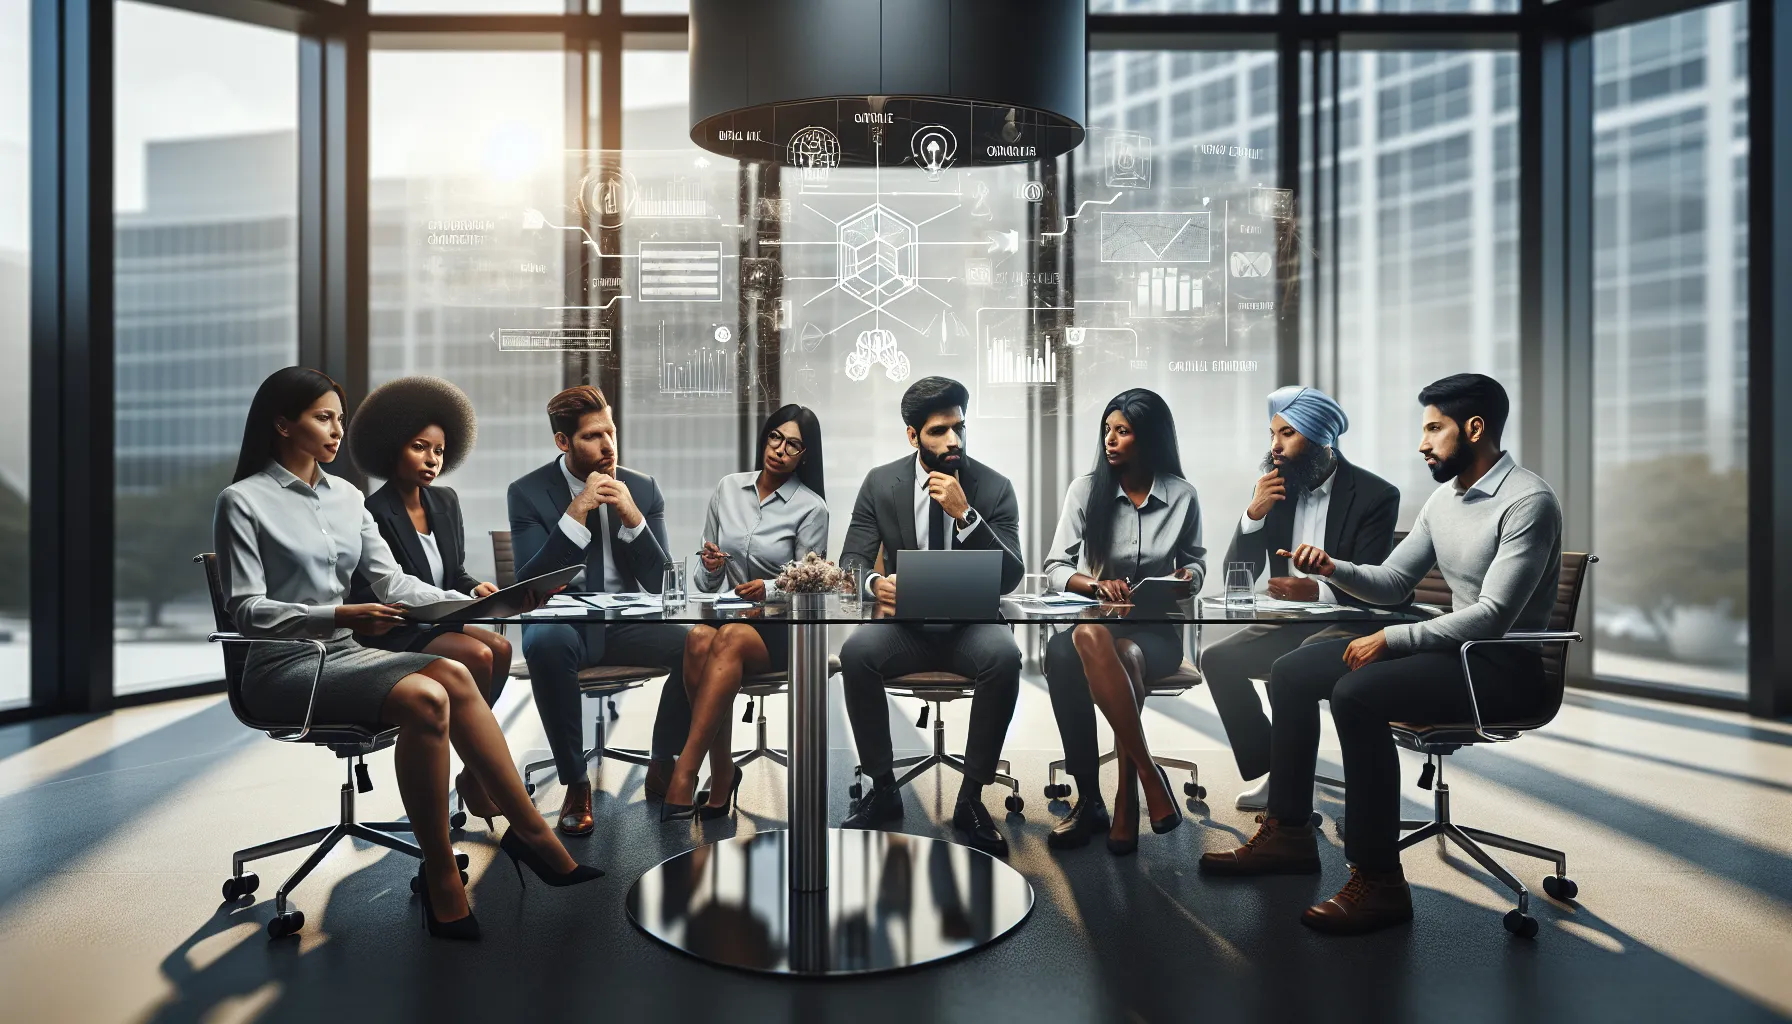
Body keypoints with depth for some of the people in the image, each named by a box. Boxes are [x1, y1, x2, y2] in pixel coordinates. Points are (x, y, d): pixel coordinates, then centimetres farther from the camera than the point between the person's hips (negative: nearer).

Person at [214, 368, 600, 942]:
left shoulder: (346, 496, 15)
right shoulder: (243, 501, -3)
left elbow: (390, 580, 9)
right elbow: (245, 608, -11)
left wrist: (464, 600, -8)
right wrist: (337, 617, -26)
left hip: (345, 657, 6)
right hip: (285, 671, -5)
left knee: (453, 675, -26)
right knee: (425, 698, -31)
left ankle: (529, 835, -22)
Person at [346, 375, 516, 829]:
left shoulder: (445, 502, 8)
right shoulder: (373, 514, -14)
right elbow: (369, 597, -16)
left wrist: (475, 588, -8)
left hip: (435, 623, 6)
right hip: (391, 635, -6)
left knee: (500, 647, -23)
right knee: (478, 655, -28)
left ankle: (476, 774, -11)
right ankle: (478, 775, -12)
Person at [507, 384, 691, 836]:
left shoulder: (642, 489, 4)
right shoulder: (528, 492, -3)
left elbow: (660, 582, 0)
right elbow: (530, 583, -14)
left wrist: (632, 516, -15)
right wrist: (577, 511, -22)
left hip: (626, 624, 3)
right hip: (562, 623, -2)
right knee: (546, 641, -38)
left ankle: (663, 765, 0)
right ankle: (575, 784, -20)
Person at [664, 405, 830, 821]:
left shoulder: (811, 508, -3)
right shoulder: (728, 488, 9)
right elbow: (706, 582, 13)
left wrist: (771, 589, -22)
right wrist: (711, 566, -11)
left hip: (782, 627, -3)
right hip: (726, 611, 3)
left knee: (729, 639, -36)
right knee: (699, 639, -33)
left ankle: (682, 782, -37)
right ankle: (722, 777, -24)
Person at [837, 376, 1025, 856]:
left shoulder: (994, 487, -4)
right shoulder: (880, 483, -1)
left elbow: (1011, 577, -12)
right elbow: (851, 561, -2)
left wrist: (965, 515, -24)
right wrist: (874, 582, -28)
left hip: (971, 624, -1)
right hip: (906, 623, 1)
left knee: (1005, 656, -34)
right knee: (855, 652, -30)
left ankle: (971, 797, -16)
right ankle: (883, 789, -10)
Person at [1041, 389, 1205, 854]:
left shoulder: (1182, 495, 4)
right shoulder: (1086, 488, 4)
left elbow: (1195, 560, 18)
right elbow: (1056, 567, 2)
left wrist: (1189, 577, -7)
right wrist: (1098, 585, -18)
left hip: (1155, 629, -1)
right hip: (1092, 618, 1)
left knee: (1124, 659, -39)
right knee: (1061, 653, -37)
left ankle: (1125, 799, -26)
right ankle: (1148, 774, -31)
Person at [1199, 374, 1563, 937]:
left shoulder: (1527, 501, -16)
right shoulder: (1443, 499, 12)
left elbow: (1493, 615, -24)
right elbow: (1392, 582, 16)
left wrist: (1392, 638, -24)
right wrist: (1333, 568, -4)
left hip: (1506, 666, -9)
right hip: (1456, 649, 9)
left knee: (1356, 695, -33)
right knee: (1291, 672, 1)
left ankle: (1378, 879, -23)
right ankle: (1288, 832, 7)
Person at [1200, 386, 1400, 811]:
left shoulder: (1375, 495, -9)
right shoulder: (1273, 489, 4)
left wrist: (1317, 592, -37)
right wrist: (1254, 513, -15)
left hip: (1346, 624, -6)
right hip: (1287, 623, 6)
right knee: (1217, 659, -17)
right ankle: (1269, 771, -6)